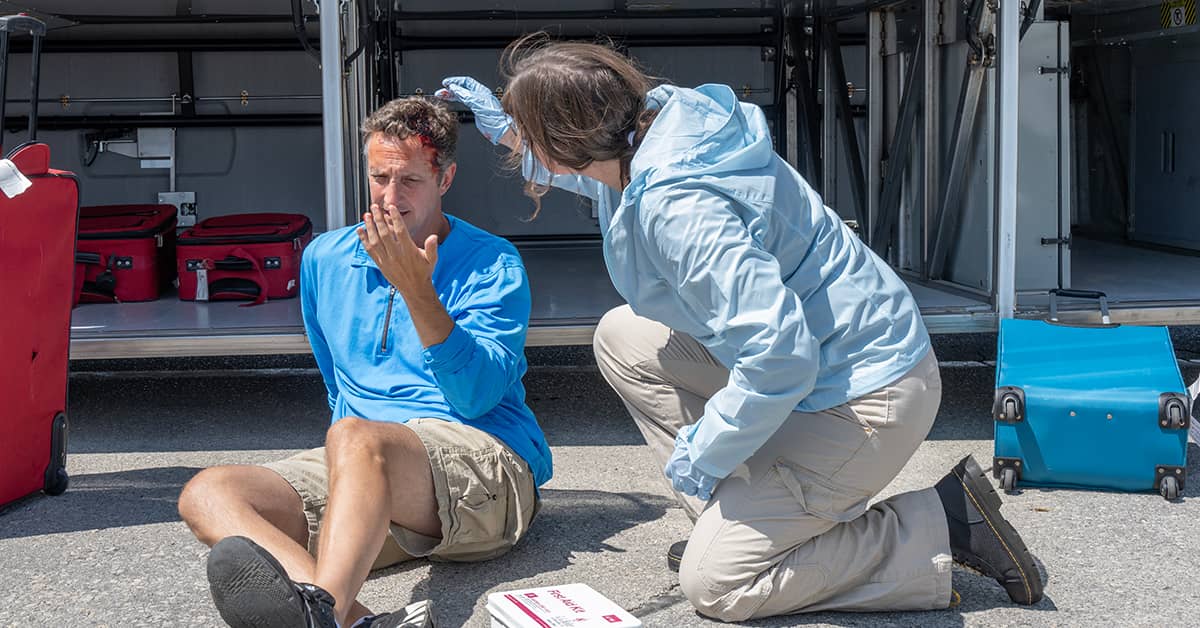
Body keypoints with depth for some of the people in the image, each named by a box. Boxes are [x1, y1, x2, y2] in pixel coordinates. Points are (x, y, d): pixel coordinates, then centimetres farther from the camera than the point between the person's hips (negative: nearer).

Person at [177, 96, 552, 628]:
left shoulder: (492, 265, 3)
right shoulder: (325, 258, 19)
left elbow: (476, 396, -11)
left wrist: (417, 289, -19)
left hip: (490, 467, -5)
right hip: (365, 468, 6)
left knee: (356, 438, -37)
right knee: (207, 493, -20)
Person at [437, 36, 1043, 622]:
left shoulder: (679, 207, -30)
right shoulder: (643, 141, 1)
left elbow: (781, 358, -35)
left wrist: (705, 451, -19)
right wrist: (502, 125, 32)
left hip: (866, 394, -10)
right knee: (624, 337, 9)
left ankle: (944, 524, -1)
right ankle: (733, 520, 13)